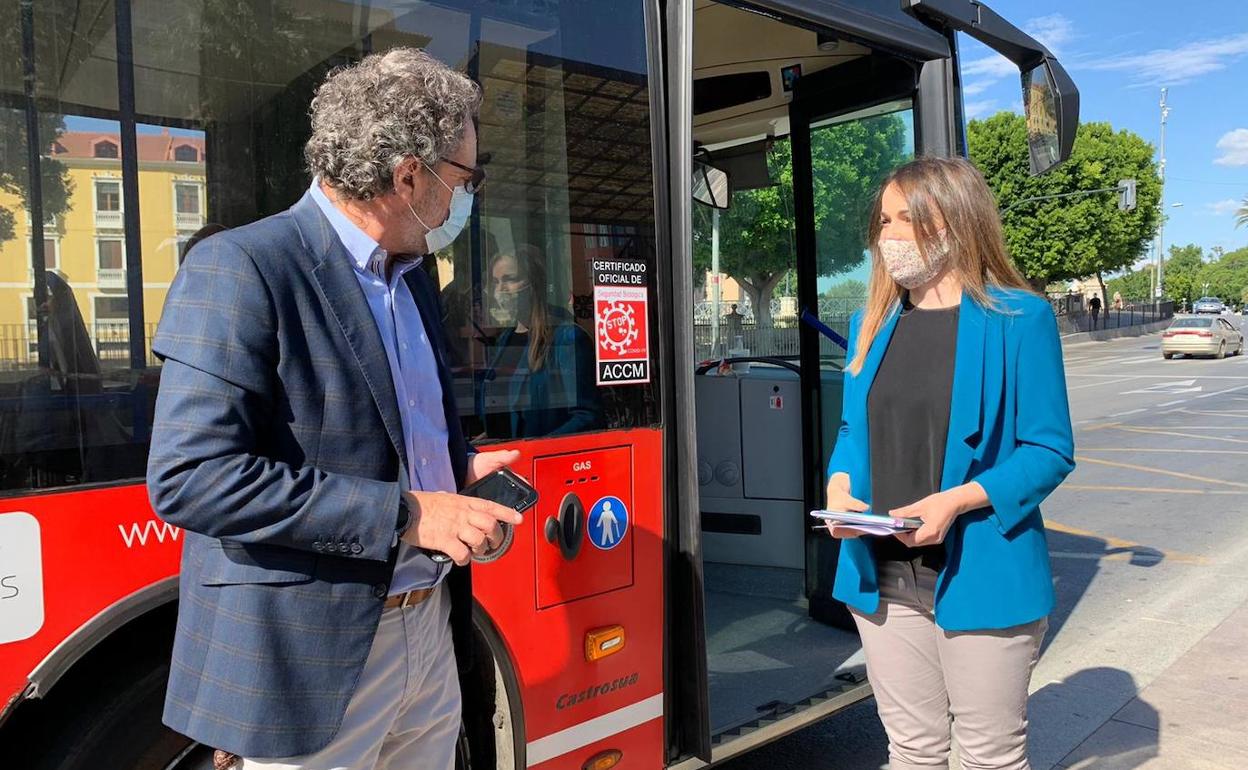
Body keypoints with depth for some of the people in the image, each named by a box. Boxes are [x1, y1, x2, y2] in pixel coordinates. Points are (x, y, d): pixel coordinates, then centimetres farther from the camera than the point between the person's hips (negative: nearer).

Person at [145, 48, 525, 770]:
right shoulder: (242, 268, -15)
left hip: (431, 630, 7)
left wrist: (461, 470, 2)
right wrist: (405, 514, -24)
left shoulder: (414, 276, 10)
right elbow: (190, 476, -23)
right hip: (308, 656, -7)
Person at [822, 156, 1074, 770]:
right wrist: (840, 485, -6)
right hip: (882, 577, 5)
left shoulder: (1018, 318, -8)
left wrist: (957, 500, -23)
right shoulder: (871, 323, 8)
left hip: (982, 574, -4)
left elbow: (1049, 451, -9)